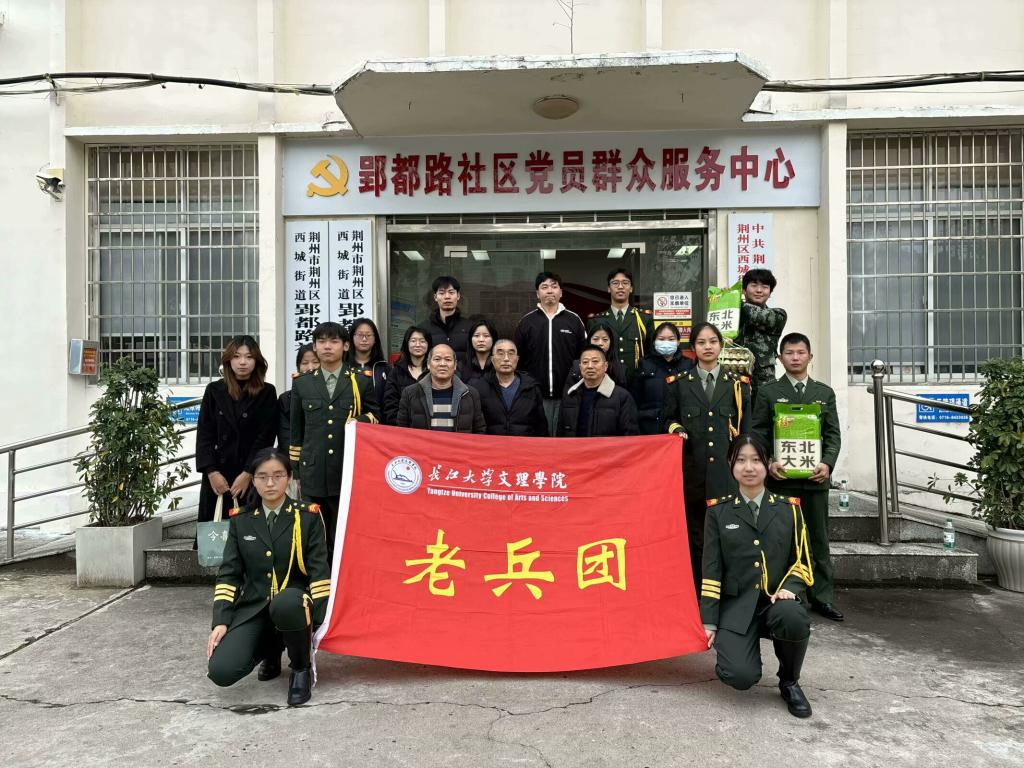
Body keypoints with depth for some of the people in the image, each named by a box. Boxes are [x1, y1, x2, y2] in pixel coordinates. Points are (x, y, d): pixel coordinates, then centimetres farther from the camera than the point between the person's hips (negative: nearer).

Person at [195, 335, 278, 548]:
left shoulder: (267, 393, 2)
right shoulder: (214, 390, 9)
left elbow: (266, 436, -3)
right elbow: (204, 434, 5)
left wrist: (248, 474, -9)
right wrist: (211, 472, -5)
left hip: (252, 476, -2)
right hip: (216, 474, 2)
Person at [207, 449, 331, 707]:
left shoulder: (308, 516, 0)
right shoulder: (240, 519, 7)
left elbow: (319, 571, -4)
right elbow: (229, 573, 6)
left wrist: (320, 621, -14)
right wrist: (221, 622, -7)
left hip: (293, 605, -3)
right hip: (253, 607, 3)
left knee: (285, 603, -40)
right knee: (220, 671, -21)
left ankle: (302, 667, -8)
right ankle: (271, 650, 15)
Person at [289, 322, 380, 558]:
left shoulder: (361, 382, 7)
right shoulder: (301, 383, 13)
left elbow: (375, 416, 14)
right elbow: (296, 430, 14)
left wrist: (361, 420, -9)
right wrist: (294, 470, 11)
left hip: (350, 471, -1)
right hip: (313, 472, 2)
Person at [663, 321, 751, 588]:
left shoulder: (738, 383, 11)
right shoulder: (678, 383, 9)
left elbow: (746, 428, 10)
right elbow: (668, 418, 15)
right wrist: (676, 428, -7)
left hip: (727, 469, 0)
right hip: (692, 469, 0)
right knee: (694, 532, 3)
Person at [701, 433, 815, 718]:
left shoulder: (789, 508, 9)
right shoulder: (719, 511, 6)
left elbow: (802, 559, 10)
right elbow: (711, 568, 3)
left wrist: (790, 588, -12)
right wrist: (709, 621, -3)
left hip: (777, 600, 1)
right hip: (736, 604, -1)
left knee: (794, 618, -36)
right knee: (740, 676, -24)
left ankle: (789, 682, -4)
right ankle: (733, 645, 15)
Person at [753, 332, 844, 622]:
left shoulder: (825, 393, 12)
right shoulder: (767, 392, 4)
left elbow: (833, 434, 8)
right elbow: (759, 434, 1)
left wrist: (827, 464, -7)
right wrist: (769, 464, -13)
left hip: (815, 478, 2)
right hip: (780, 478, -2)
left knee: (818, 539, 8)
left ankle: (822, 597, 18)